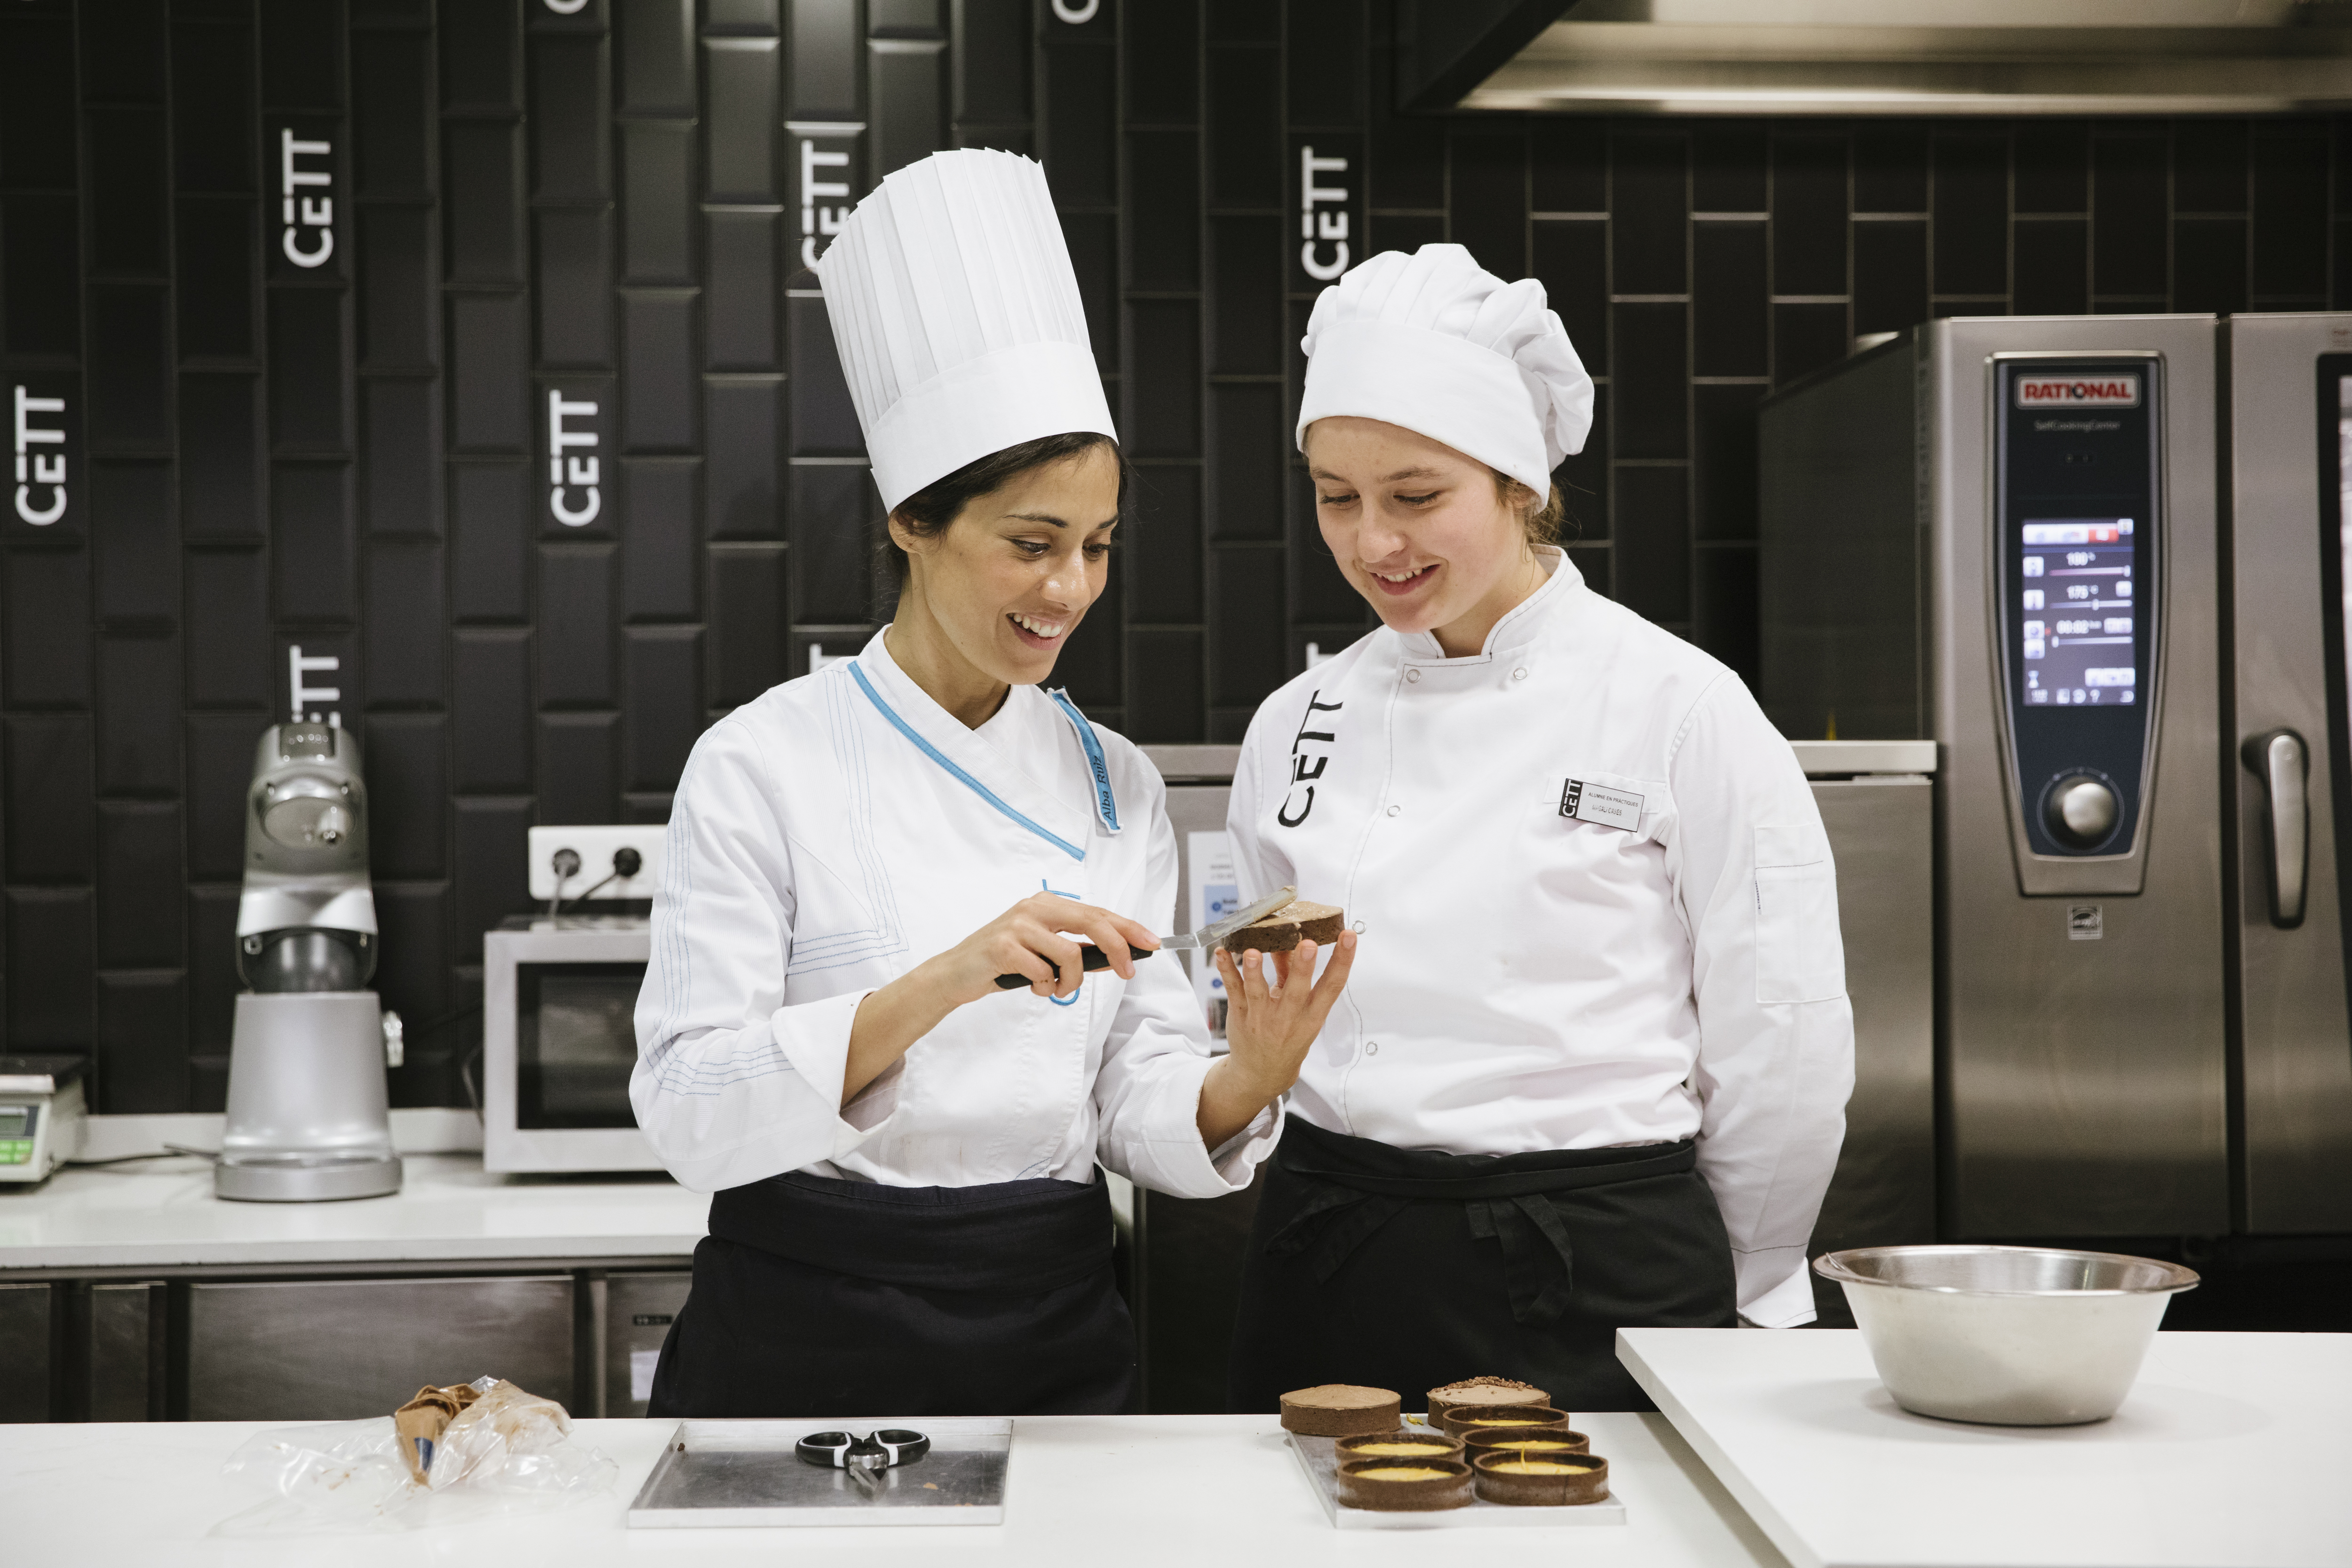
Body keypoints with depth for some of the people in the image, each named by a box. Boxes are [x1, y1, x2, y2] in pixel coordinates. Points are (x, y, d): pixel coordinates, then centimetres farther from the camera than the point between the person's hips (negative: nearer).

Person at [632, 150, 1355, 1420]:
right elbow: (689, 1110, -16)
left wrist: (1248, 1080, -18)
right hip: (808, 1337, -4)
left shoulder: (1116, 785, 5)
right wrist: (943, 984, -28)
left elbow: (1140, 1111, 4)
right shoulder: (763, 764, -9)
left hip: (1051, 1336, 4)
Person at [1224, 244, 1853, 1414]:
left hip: (1592, 1298, -4)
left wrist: (1714, 1302, 5)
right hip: (1329, 1282, 4)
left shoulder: (1680, 707, -7)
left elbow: (1784, 1057, -3)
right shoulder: (1297, 725, 6)